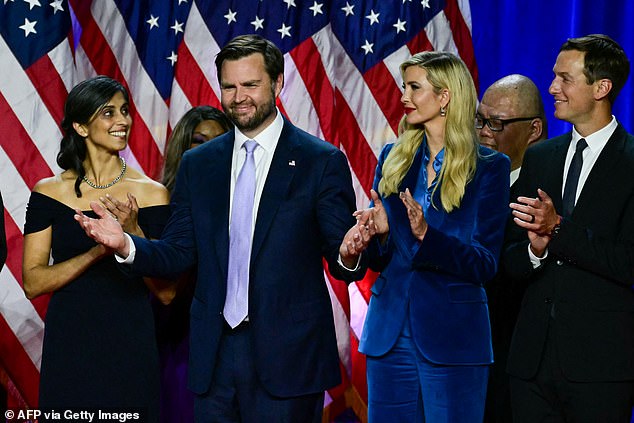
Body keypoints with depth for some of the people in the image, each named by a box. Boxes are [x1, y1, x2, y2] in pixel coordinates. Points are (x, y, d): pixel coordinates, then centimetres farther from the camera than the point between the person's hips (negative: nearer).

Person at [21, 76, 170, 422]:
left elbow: (166, 291, -2)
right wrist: (98, 250, -17)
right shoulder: (49, 193, 0)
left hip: (131, 345, 0)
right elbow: (32, 283, -6)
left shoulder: (151, 193, -1)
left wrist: (133, 233, -16)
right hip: (70, 346, 0)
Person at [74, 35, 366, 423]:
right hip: (215, 355, 4)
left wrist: (348, 254, -27)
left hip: (288, 355, -4)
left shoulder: (323, 161, -2)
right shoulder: (197, 164, 10)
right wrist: (126, 245, -9)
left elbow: (342, 264, -4)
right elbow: (179, 254, 9)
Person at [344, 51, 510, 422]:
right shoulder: (393, 158, 9)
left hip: (453, 337, -4)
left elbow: (485, 265, -9)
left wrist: (427, 235, -24)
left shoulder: (489, 167, -3)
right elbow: (378, 260, 11)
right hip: (389, 334, 4)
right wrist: (379, 232, -11)